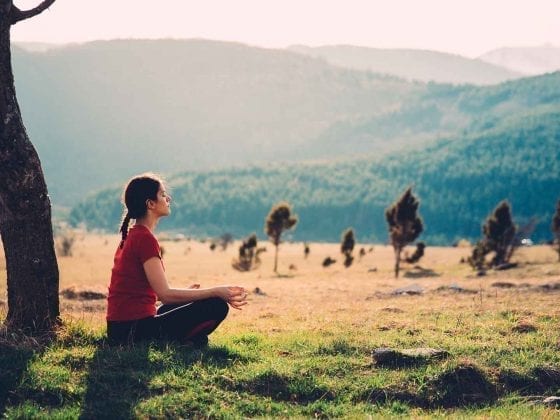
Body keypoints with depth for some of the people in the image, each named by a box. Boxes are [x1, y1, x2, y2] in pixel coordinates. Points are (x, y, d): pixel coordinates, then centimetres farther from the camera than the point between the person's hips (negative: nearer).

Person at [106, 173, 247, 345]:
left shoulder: (132, 236, 15)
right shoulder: (145, 238, -15)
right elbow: (165, 294, -19)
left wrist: (194, 292, 20)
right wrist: (216, 292, -17)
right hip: (135, 329, -10)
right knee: (217, 306, -10)